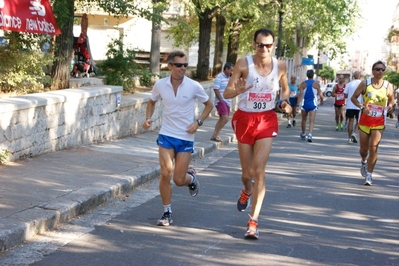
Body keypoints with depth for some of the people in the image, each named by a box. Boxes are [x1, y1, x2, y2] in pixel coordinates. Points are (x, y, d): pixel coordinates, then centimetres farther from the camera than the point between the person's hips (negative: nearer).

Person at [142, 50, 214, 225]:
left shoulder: (194, 86, -10)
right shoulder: (160, 85, -4)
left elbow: (209, 104, 5)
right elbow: (152, 102, 16)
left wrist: (198, 122, -9)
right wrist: (148, 118, -2)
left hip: (186, 137, -1)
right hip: (166, 135, 1)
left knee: (179, 180, 0)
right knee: (165, 174, -9)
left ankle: (191, 177, 38)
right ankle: (167, 213, 8)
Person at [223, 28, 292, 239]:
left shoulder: (280, 66, -4)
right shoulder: (243, 64, -11)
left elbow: (285, 89, 15)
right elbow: (227, 93, -11)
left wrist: (285, 101, -7)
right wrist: (238, 90, -34)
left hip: (267, 120, 0)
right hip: (245, 119, 0)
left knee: (259, 171, -10)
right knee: (247, 172, 10)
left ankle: (253, 222, -6)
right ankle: (247, 191, 49)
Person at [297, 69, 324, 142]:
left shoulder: (303, 84, -1)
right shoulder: (316, 84, -3)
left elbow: (300, 94, -10)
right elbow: (320, 94, 0)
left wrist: (298, 104, -14)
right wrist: (321, 100, 20)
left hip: (304, 104, 2)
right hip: (313, 104, -2)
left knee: (304, 119, 18)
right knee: (312, 121, -6)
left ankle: (303, 134, 34)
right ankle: (310, 135, -25)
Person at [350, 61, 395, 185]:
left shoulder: (388, 86, -1)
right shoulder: (365, 83, -4)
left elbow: (392, 99, 15)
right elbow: (353, 97, 1)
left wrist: (390, 106, -8)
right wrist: (362, 106, -17)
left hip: (379, 122, 0)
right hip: (365, 120, 1)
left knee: (373, 148, -9)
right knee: (363, 148, 10)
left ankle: (369, 175, 1)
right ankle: (364, 161, 45)